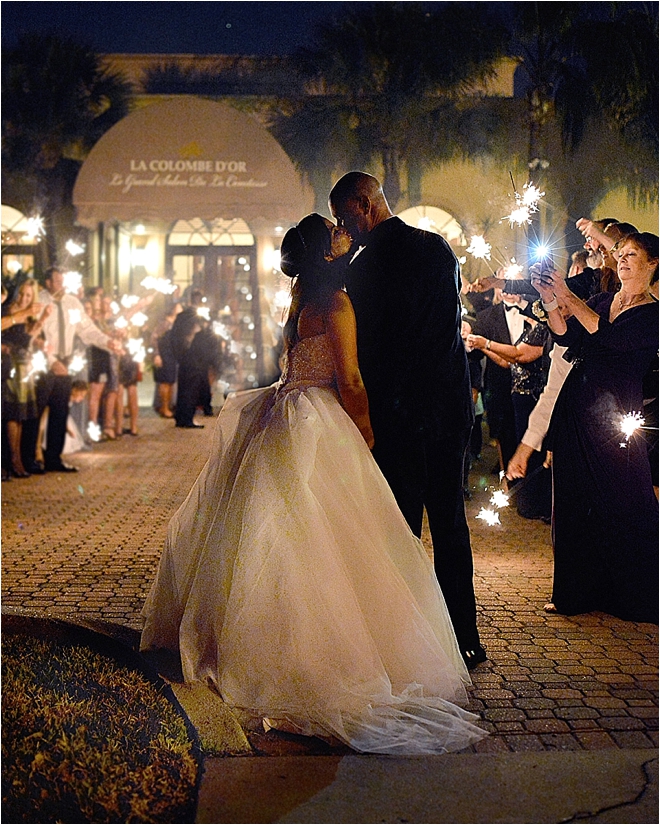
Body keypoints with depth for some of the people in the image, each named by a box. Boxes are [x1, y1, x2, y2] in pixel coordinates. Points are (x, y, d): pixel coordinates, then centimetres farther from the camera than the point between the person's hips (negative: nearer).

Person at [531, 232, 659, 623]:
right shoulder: (602, 300, 14)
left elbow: (611, 337, -19)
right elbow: (564, 335, 3)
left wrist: (567, 297, -19)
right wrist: (551, 300, -12)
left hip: (614, 415, -6)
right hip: (574, 407, 6)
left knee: (622, 503, -1)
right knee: (575, 500, 8)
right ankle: (579, 590, 18)